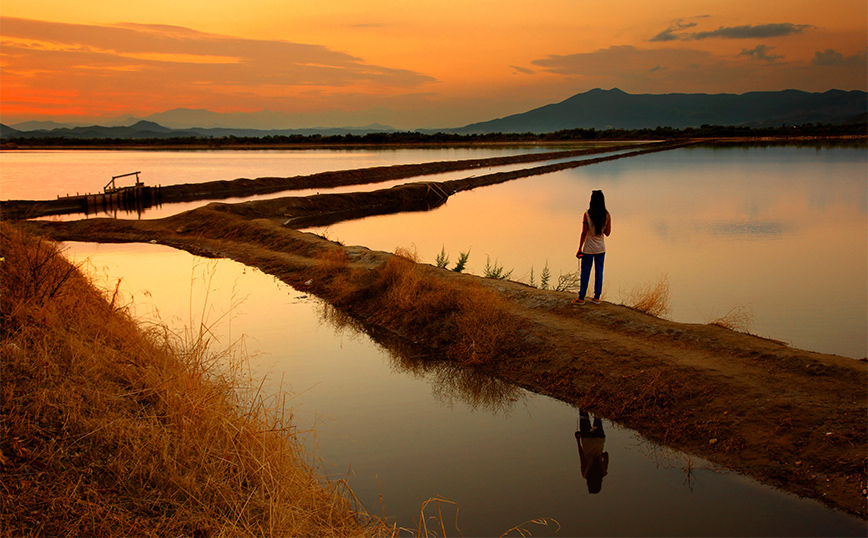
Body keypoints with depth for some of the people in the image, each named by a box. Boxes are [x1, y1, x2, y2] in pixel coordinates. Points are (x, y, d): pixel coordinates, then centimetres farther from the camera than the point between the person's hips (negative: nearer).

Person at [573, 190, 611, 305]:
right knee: (599, 272, 11)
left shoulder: (587, 214, -15)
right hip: (601, 248, 3)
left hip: (589, 248, -3)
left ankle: (581, 298, 12)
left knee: (585, 273, 6)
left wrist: (580, 249, -6)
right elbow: (607, 232, 1)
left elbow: (584, 233, -13)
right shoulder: (607, 215, -5)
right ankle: (597, 298, 16)